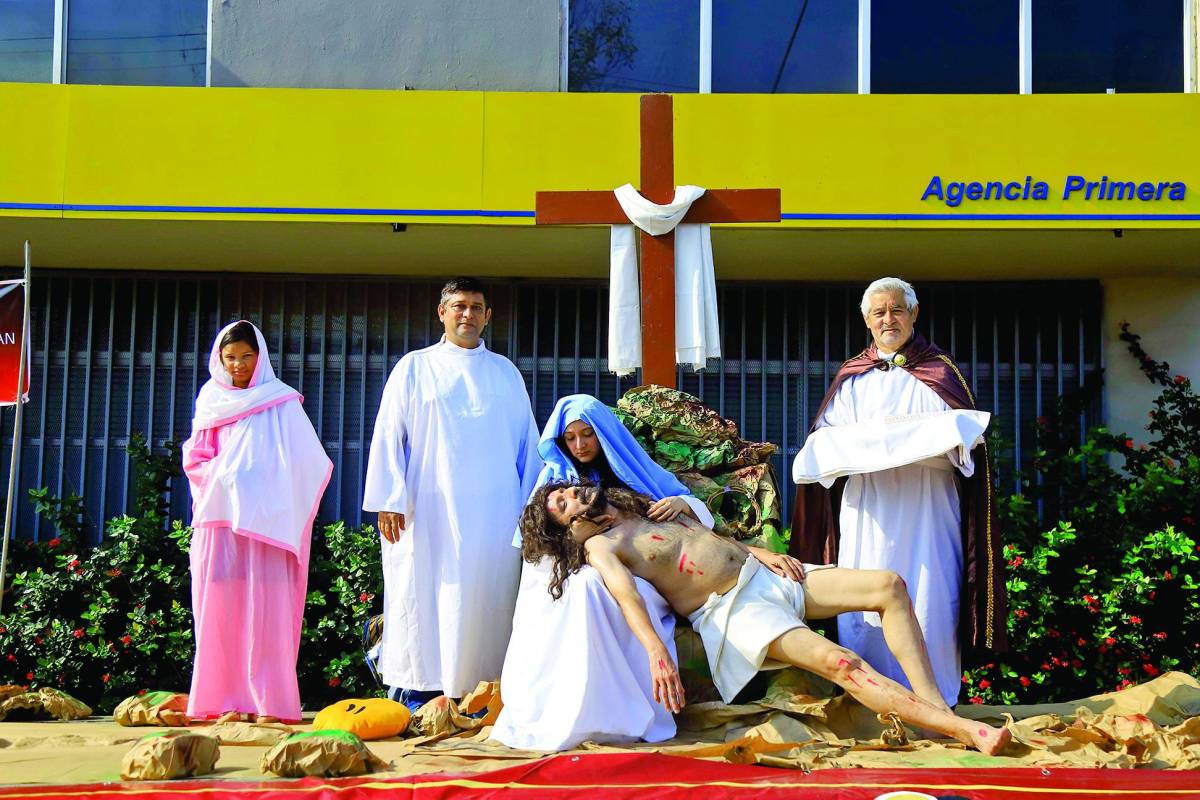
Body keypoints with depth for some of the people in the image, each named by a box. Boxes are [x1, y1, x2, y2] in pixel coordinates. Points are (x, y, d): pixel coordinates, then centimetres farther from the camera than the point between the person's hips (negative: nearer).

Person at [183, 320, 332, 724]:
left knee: (266, 608, -8)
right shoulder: (210, 400, 14)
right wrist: (227, 474, -5)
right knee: (221, 606, -2)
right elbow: (194, 460, 14)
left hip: (265, 518, -3)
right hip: (219, 515, 3)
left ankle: (270, 702, -7)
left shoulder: (281, 402, 5)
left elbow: (307, 460, 0)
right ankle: (227, 700, 1)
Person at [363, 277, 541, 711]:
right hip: (430, 512, -1)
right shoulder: (414, 369, 9)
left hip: (493, 512, 2)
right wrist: (390, 501, -6)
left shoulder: (506, 373, 15)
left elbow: (527, 442, 16)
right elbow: (388, 436, 4)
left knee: (486, 596, -2)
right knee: (425, 595, -3)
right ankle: (418, 691, 1)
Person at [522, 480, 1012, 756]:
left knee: (889, 586, -8)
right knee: (834, 660, -31)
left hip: (764, 573, 9)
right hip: (733, 610, -8)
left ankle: (936, 705, -20)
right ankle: (963, 731, -36)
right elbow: (624, 592, -20)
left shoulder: (643, 508, 21)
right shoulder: (600, 546, -1)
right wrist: (656, 651, -38)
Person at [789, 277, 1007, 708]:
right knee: (865, 607, -3)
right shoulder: (852, 377, 17)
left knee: (929, 604, -7)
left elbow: (966, 439, 1)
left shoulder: (939, 372, 10)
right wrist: (859, 443, -12)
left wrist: (916, 439, -19)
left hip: (926, 514, -2)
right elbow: (823, 439, 10)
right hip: (867, 515, 2)